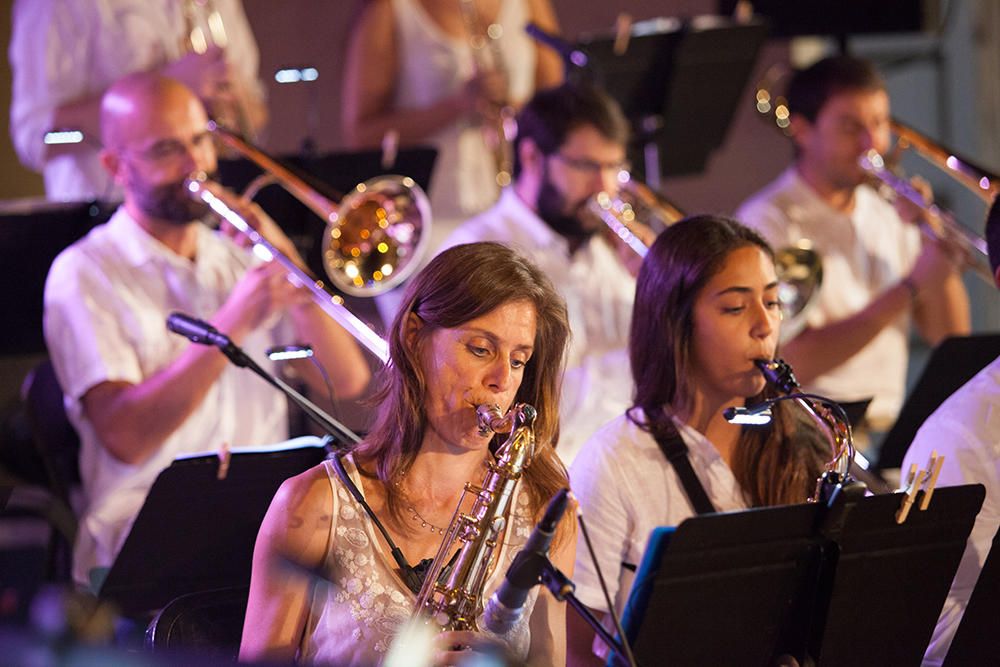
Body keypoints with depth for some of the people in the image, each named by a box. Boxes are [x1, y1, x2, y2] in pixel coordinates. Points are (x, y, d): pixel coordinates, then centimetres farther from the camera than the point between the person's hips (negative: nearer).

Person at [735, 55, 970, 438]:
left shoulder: (887, 216, 16)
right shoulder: (768, 221, -5)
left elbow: (950, 337, 11)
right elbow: (796, 363, -16)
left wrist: (937, 242, -2)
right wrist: (910, 288, -16)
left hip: (888, 431, 7)